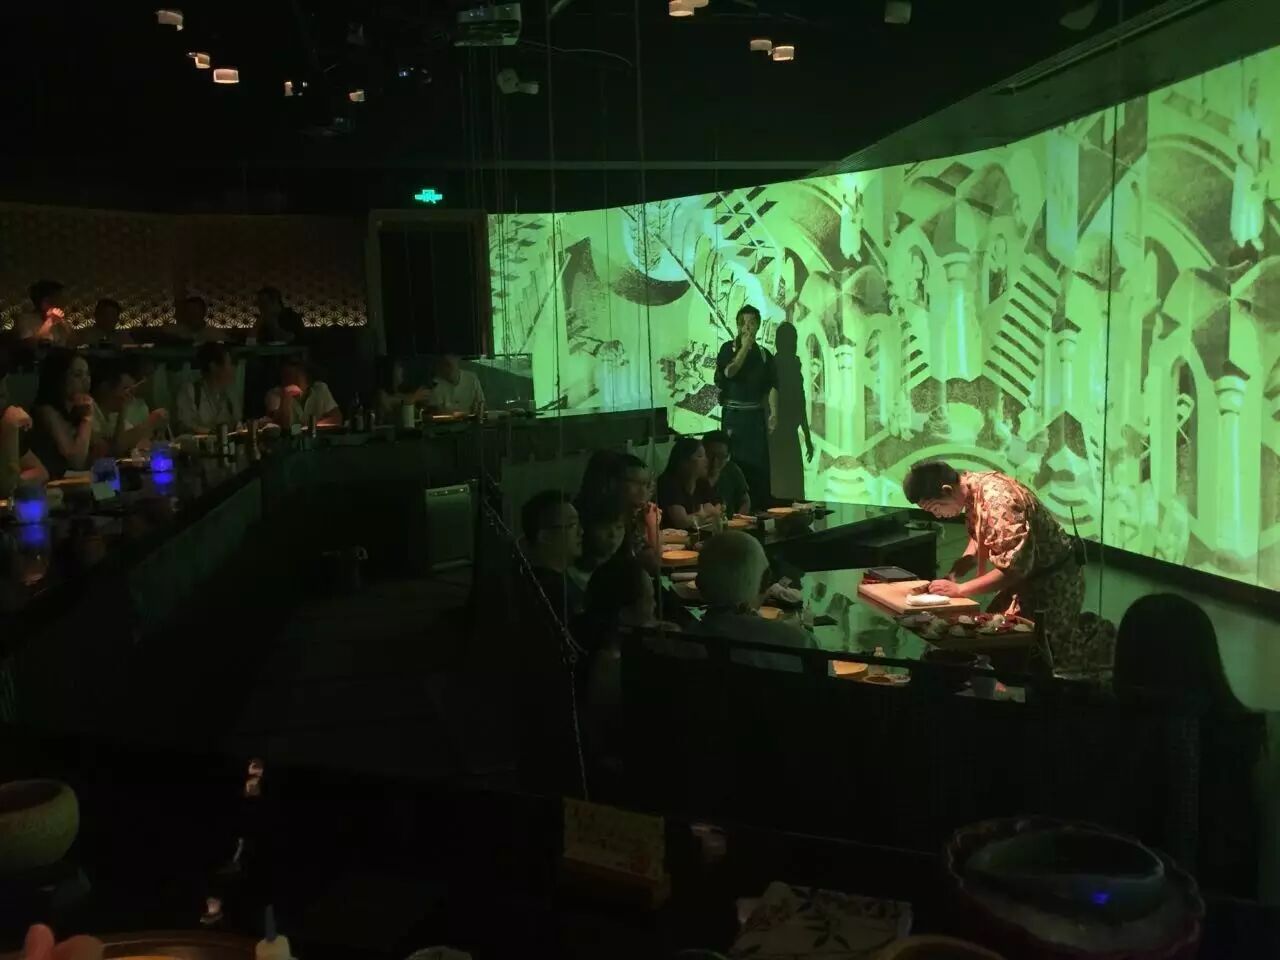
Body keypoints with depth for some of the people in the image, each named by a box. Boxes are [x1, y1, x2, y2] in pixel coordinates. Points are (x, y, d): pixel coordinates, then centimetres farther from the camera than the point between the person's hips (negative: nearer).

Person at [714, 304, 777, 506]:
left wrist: (773, 413, -8)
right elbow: (729, 372, -18)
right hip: (733, 414, -2)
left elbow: (771, 386, 3)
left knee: (759, 462, 1)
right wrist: (744, 347, -13)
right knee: (735, 460, -3)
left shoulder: (764, 354, 9)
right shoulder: (729, 348, 1)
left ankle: (761, 507, 7)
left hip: (756, 415, 3)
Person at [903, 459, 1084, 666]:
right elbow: (978, 540, 12)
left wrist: (959, 589, -27)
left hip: (1053, 581, -9)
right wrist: (952, 575, -5)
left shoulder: (998, 501, -32)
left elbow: (1012, 568, -33)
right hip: (1026, 575, 9)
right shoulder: (972, 491, -3)